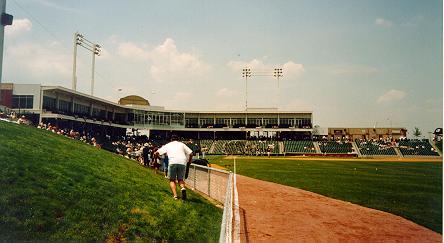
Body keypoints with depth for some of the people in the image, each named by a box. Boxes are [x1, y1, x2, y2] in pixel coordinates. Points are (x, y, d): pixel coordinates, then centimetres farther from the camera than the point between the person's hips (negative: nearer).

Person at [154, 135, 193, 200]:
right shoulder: (182, 144, 27)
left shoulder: (167, 145, 25)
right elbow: (191, 153, 18)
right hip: (182, 162, 1)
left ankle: (175, 195, -6)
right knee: (180, 179, 16)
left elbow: (156, 153, 21)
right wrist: (189, 162, 33)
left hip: (172, 162, -1)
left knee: (172, 180, 12)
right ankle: (183, 188, -16)